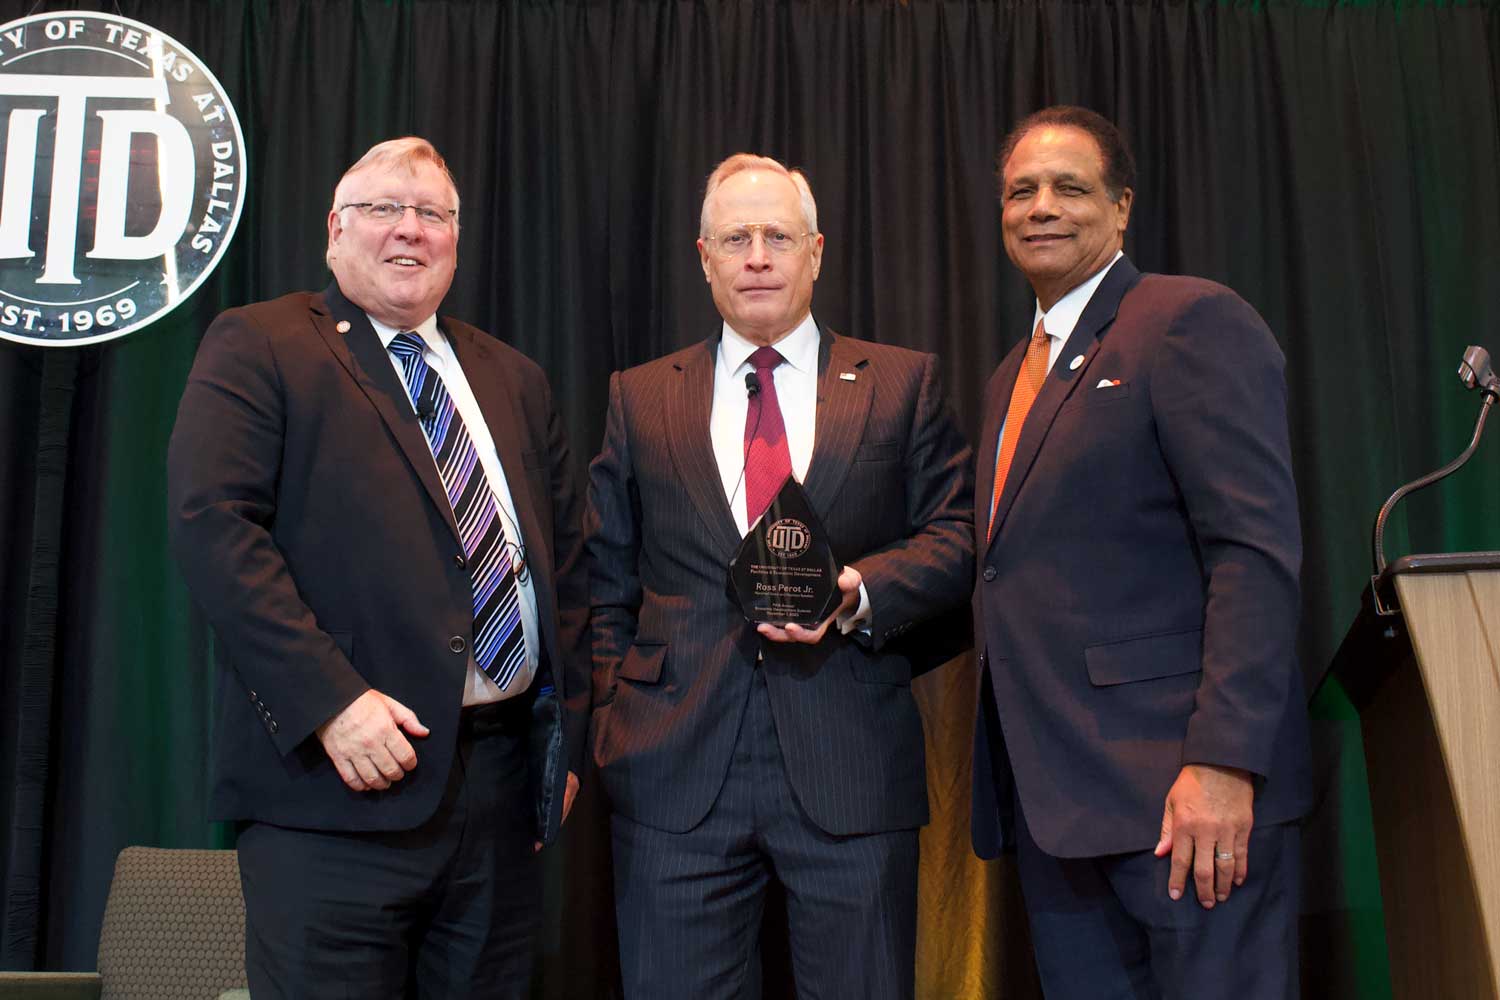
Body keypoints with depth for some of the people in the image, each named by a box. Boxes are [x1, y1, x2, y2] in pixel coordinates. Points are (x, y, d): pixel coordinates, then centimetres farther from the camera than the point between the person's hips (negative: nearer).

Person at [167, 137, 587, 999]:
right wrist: (329, 701, -19)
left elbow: (566, 560, 17)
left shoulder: (515, 380, 18)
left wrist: (567, 733, 8)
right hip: (341, 786, -5)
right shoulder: (259, 347, 1)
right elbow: (212, 524, -11)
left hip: (504, 776, 5)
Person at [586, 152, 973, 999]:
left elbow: (957, 539, 3)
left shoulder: (902, 383, 8)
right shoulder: (640, 398, 12)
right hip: (675, 771, 1)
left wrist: (857, 590, -15)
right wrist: (616, 710, 1)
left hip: (854, 767, -1)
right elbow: (608, 580, 12)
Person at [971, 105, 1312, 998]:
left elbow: (1257, 550, -16)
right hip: (1051, 793, 8)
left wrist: (1224, 762, -22)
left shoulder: (1194, 322, -7)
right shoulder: (1013, 378, 20)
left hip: (1181, 789, -8)